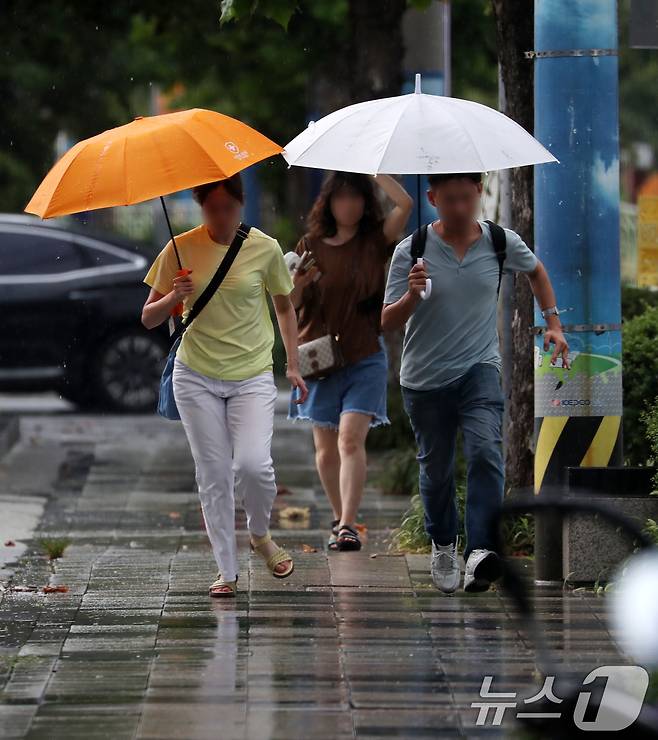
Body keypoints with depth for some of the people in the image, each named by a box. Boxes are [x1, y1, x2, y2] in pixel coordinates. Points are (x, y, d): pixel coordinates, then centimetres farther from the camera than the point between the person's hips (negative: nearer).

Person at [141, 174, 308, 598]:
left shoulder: (265, 249, -2)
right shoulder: (181, 250, -2)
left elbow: (284, 307, 13)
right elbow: (149, 318, 3)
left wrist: (293, 366, 8)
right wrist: (173, 298, -18)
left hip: (252, 377, -1)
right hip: (196, 376, 1)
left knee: (253, 464, -18)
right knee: (213, 473, 0)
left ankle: (261, 534, 13)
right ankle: (227, 570, 9)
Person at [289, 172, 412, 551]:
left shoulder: (375, 241, 1)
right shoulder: (311, 246, 6)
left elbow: (405, 203, -15)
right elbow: (288, 305, 7)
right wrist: (297, 285, -15)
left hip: (365, 356, -3)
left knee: (351, 438, -17)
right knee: (327, 449, 8)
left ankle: (348, 527, -24)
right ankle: (341, 518, 27)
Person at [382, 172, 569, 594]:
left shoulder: (501, 243, -3)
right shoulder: (411, 251, -10)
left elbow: (535, 271, 21)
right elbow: (388, 323, -9)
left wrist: (553, 322, 14)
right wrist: (411, 297, -28)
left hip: (479, 369, 0)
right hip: (426, 379, 0)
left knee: (485, 450, -24)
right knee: (436, 468, 11)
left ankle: (481, 551, -32)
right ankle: (444, 545, 36)